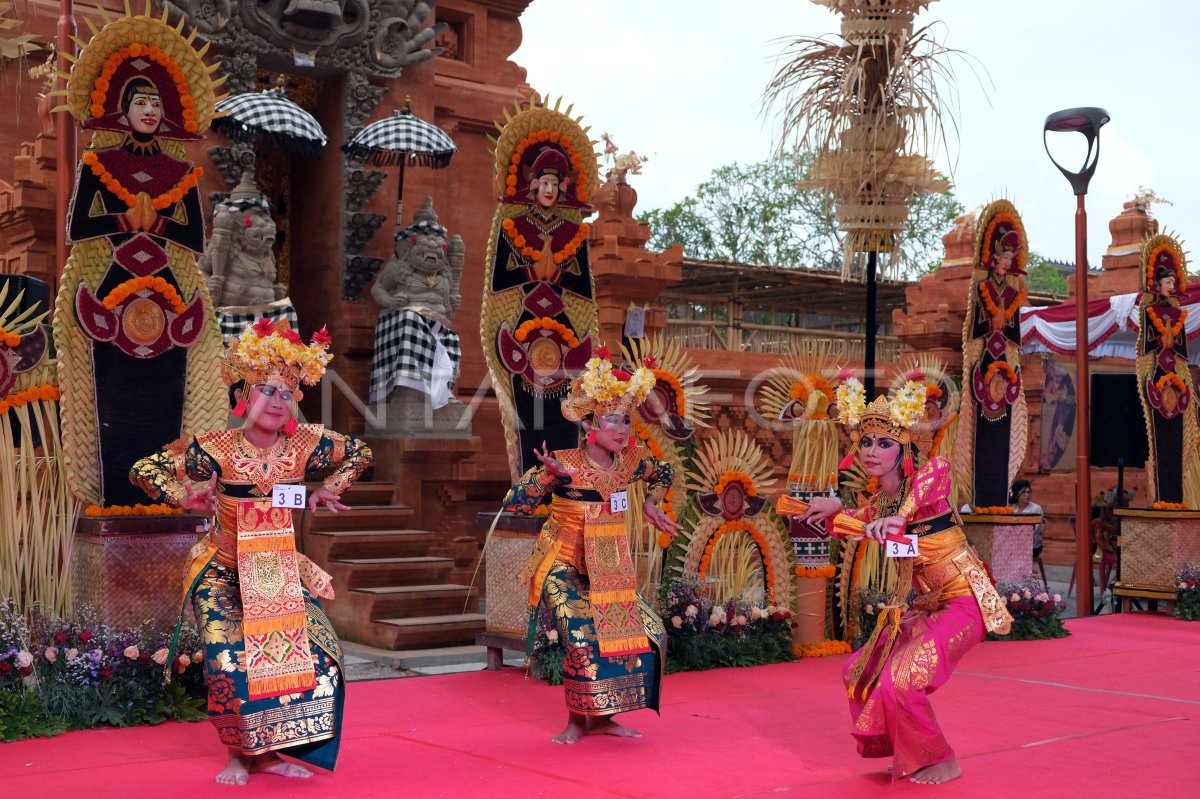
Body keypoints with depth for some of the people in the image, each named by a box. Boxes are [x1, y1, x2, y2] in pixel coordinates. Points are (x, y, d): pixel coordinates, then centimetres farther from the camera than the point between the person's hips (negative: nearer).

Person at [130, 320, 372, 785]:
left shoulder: (304, 445, -8)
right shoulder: (216, 448, -15)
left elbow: (359, 453, 10)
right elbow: (144, 470, -9)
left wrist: (327, 491, 0)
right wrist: (187, 498, -21)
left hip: (281, 572, 3)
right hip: (224, 572, -3)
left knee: (318, 652, -9)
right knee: (229, 657, -20)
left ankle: (276, 751, 9)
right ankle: (241, 755, 5)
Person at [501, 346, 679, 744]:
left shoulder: (629, 461, -4)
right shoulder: (565, 464, -20)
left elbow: (662, 473, 20)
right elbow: (513, 503, -24)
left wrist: (651, 504, 4)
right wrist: (547, 476, -37)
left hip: (609, 572, 6)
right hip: (563, 568, -6)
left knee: (650, 633, 1)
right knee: (584, 637, -25)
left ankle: (601, 718, 15)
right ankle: (576, 721, -1)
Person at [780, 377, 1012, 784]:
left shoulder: (928, 474, -17)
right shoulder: (878, 503, 5)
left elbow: (940, 471, -41)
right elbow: (844, 525, 21)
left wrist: (898, 518, -55)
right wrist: (832, 509, -1)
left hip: (963, 600, -8)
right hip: (926, 604, 9)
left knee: (901, 680, -18)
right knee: (861, 670, 10)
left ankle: (941, 762, 6)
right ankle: (909, 755, 26)